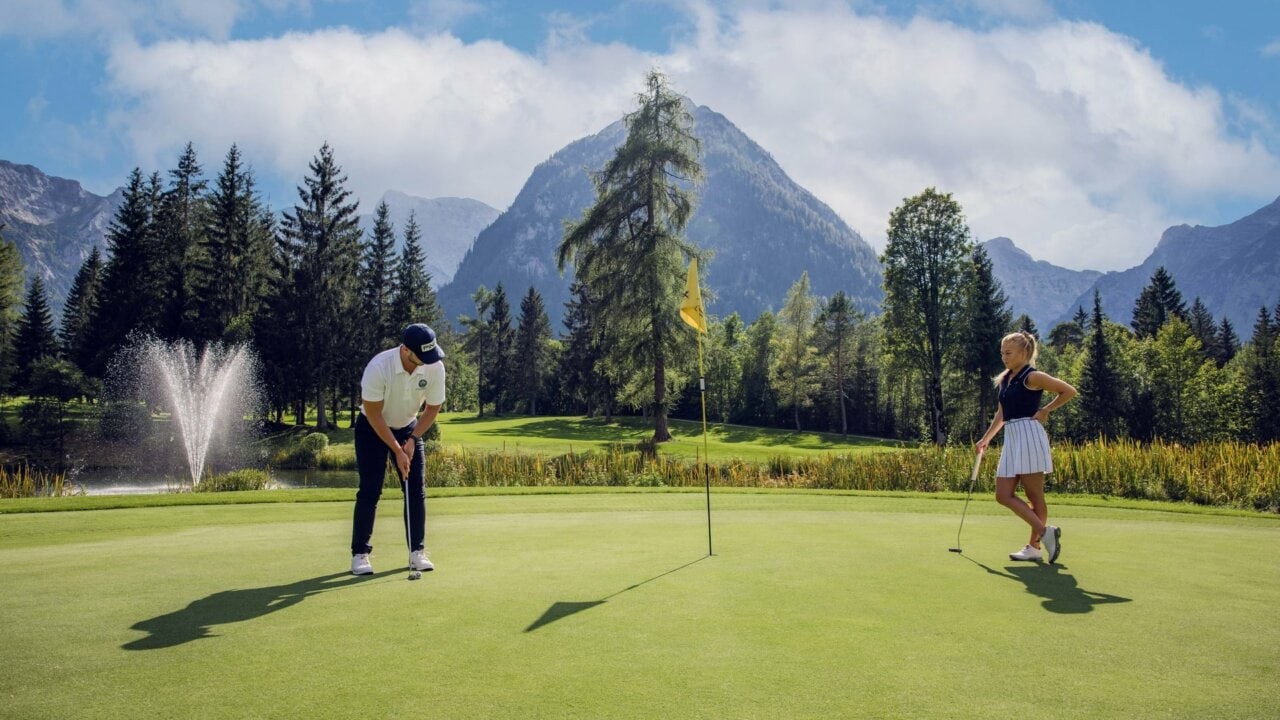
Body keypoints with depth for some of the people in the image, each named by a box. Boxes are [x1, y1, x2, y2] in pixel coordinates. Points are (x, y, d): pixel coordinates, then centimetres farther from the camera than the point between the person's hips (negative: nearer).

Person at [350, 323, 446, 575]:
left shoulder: (435, 367, -22)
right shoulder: (378, 367, -32)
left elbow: (433, 408, -7)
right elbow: (373, 414, -23)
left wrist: (412, 440, -16)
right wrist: (397, 450, -23)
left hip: (409, 428, 3)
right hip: (372, 429, -3)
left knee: (416, 490, -3)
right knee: (370, 490, -8)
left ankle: (417, 551, 5)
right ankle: (359, 554, 4)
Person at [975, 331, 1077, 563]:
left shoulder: (1032, 377, -8)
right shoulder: (1005, 379, 15)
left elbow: (1069, 391, -7)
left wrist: (1045, 411, -5)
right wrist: (986, 438, 18)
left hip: (1028, 435, -9)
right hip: (1011, 439, 9)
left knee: (1035, 496, -3)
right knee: (1003, 495, 3)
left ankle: (1035, 546, 4)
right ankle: (1044, 532, 9)